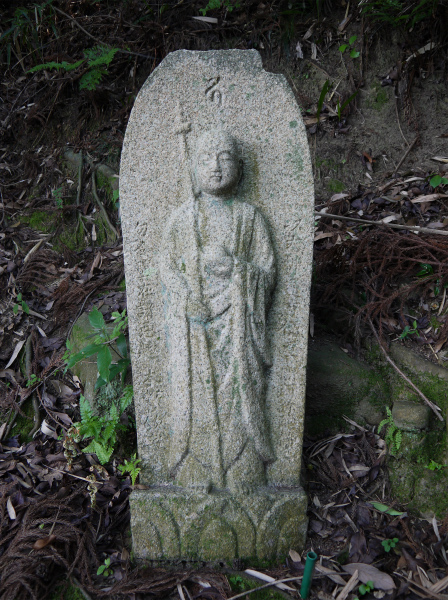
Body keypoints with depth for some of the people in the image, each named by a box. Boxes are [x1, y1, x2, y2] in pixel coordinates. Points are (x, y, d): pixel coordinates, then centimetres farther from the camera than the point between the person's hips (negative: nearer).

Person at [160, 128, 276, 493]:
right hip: (194, 319, 0)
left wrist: (236, 267, -15)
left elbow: (267, 271, 3)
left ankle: (243, 470, 17)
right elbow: (169, 270, 2)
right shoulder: (183, 217, 8)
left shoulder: (250, 217, 7)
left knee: (239, 391, -1)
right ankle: (197, 471, 18)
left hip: (236, 322, 0)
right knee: (196, 392, 1)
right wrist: (192, 303, -13)